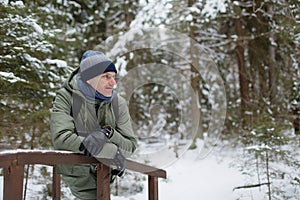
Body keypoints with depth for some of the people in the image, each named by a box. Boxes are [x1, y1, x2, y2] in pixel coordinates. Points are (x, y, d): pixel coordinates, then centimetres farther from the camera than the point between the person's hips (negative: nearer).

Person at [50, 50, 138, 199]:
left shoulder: (118, 103, -3)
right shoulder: (66, 97, -11)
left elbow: (131, 145, -4)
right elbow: (61, 138, -25)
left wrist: (108, 134, -27)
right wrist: (111, 151, -29)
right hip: (78, 174, -5)